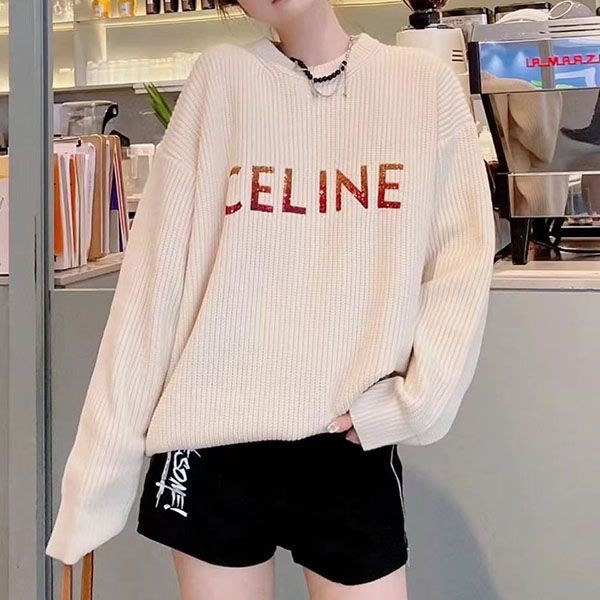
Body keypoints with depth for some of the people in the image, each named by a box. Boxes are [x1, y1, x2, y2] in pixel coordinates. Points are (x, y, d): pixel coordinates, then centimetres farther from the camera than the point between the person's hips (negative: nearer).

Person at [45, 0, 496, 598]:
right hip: (213, 435, 0)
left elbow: (462, 264, 3)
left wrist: (411, 403, -9)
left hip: (354, 445, 1)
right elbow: (156, 269, -2)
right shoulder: (221, 76, 2)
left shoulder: (425, 83, 4)